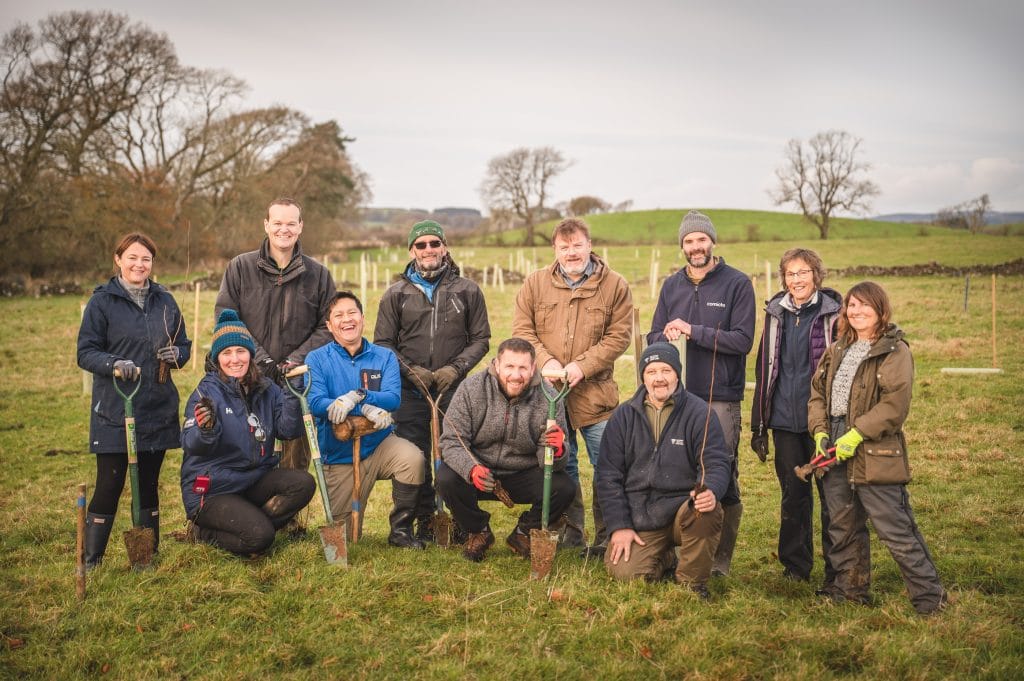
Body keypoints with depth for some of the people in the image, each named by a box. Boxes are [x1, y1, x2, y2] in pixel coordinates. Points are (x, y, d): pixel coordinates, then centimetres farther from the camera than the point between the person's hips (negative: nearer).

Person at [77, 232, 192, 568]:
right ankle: (90, 560, 8)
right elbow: (85, 352, -5)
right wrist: (114, 363, -24)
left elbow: (185, 346, 15)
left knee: (149, 484, 12)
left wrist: (176, 354, -8)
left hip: (158, 410, 4)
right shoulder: (102, 301, -3)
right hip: (113, 411, -4)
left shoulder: (165, 301, 9)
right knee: (109, 484, -3)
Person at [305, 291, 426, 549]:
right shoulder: (316, 359, -2)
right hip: (338, 454, 0)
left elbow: (393, 398, -14)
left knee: (412, 457, -33)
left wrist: (358, 396, -33)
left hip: (379, 443, 1)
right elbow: (315, 403, -18)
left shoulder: (384, 357, 1)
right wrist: (366, 409, -29)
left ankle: (401, 530, -12)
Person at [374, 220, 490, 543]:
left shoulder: (467, 291, 6)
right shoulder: (396, 294, 7)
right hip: (410, 390, 1)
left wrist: (455, 368, -7)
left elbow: (480, 339, 7)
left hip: (454, 388, -1)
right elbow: (383, 343, 8)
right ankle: (424, 522, 15)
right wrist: (410, 370, -7)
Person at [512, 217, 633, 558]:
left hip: (595, 392, -2)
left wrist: (582, 366, -15)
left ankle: (607, 538, 11)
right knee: (561, 466, 12)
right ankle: (571, 533, 25)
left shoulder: (615, 285, -1)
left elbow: (619, 335, -5)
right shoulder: (535, 283, 5)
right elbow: (522, 329, 3)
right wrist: (546, 361, -13)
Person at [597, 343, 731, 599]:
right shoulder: (624, 416, 6)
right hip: (639, 518, 2)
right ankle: (665, 558, 18)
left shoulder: (698, 412, -1)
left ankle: (692, 581, -8)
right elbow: (608, 474, 6)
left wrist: (711, 491, -32)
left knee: (708, 511, -35)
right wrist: (619, 526, -3)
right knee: (624, 573, -19)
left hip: (685, 507, -1)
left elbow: (718, 462, -8)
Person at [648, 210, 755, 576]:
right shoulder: (672, 286, 13)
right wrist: (667, 336, -11)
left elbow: (742, 340, -10)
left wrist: (693, 331, -14)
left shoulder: (737, 284, -1)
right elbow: (653, 338, 12)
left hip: (720, 397, -4)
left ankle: (721, 557, 8)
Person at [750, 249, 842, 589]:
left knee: (831, 495, 1)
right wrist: (758, 426, 10)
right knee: (793, 495, 11)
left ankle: (837, 571, 11)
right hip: (785, 421, 4)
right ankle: (796, 565, 23)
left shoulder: (833, 312, -3)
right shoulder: (776, 313, 9)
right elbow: (764, 370, 12)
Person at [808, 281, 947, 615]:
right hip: (836, 454, 7)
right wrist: (820, 432, -1)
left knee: (896, 531, -5)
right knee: (843, 527, 16)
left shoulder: (895, 351, -8)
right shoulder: (837, 351, 15)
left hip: (876, 456, -7)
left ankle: (929, 596, 6)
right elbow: (817, 392, 14)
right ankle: (850, 588, 30)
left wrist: (856, 435, -20)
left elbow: (895, 405, -17)